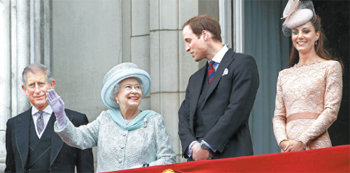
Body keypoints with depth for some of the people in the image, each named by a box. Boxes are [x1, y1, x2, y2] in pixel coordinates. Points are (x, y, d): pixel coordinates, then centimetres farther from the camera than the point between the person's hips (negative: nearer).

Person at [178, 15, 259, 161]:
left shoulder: (243, 63, 3)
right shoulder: (195, 79, 25)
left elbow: (237, 110, -8)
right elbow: (184, 117, 16)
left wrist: (206, 145, -12)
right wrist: (192, 145, -5)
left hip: (229, 155, -5)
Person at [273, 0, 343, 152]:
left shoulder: (330, 67, 5)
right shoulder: (284, 75, 18)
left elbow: (331, 111, -4)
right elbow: (278, 115, 14)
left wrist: (302, 141, -11)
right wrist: (283, 142, -6)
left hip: (316, 144, -4)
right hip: (289, 149, 4)